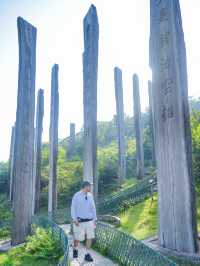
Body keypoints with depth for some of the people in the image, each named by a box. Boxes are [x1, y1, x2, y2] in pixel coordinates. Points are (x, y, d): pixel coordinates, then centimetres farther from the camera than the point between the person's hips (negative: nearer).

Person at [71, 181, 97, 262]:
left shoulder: (90, 195, 3)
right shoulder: (76, 196, -12)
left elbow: (93, 208, 8)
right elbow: (73, 208, -11)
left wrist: (95, 219, 7)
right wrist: (75, 220, -19)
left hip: (89, 221, 4)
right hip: (79, 221, -4)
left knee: (90, 237, -4)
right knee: (78, 238, 6)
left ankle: (87, 255, 9)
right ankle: (75, 249, 36)